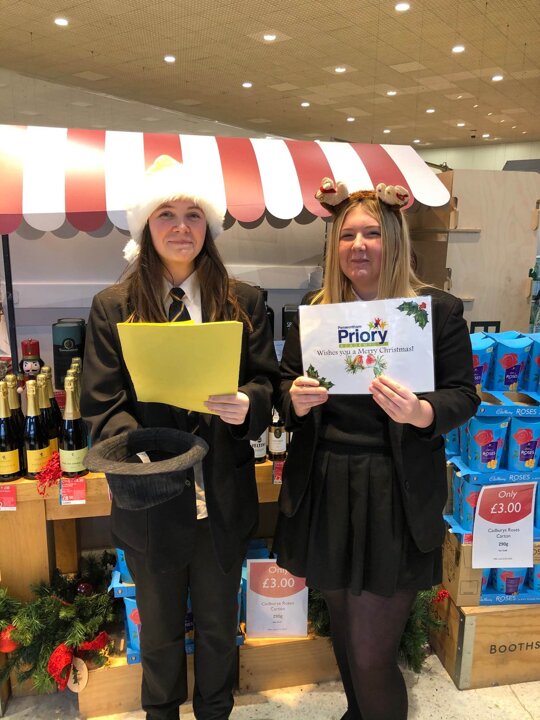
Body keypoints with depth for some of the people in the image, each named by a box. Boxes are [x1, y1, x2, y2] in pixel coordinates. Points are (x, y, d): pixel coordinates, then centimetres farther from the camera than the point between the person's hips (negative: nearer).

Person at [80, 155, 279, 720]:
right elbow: (101, 405, -7)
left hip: (224, 498, 1)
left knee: (218, 625, 23)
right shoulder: (112, 307, -5)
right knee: (159, 630, 24)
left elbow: (266, 382, 0)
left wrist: (247, 404, -23)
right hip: (150, 499, 0)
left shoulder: (244, 302, -2)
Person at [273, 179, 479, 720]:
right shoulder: (314, 309, 5)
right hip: (324, 490, 4)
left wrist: (421, 412, -24)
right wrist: (296, 397, -13)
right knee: (342, 630, 22)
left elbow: (463, 397, -3)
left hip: (395, 498, -3)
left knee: (371, 654, 3)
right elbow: (284, 384, 10)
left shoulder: (439, 310, -4)